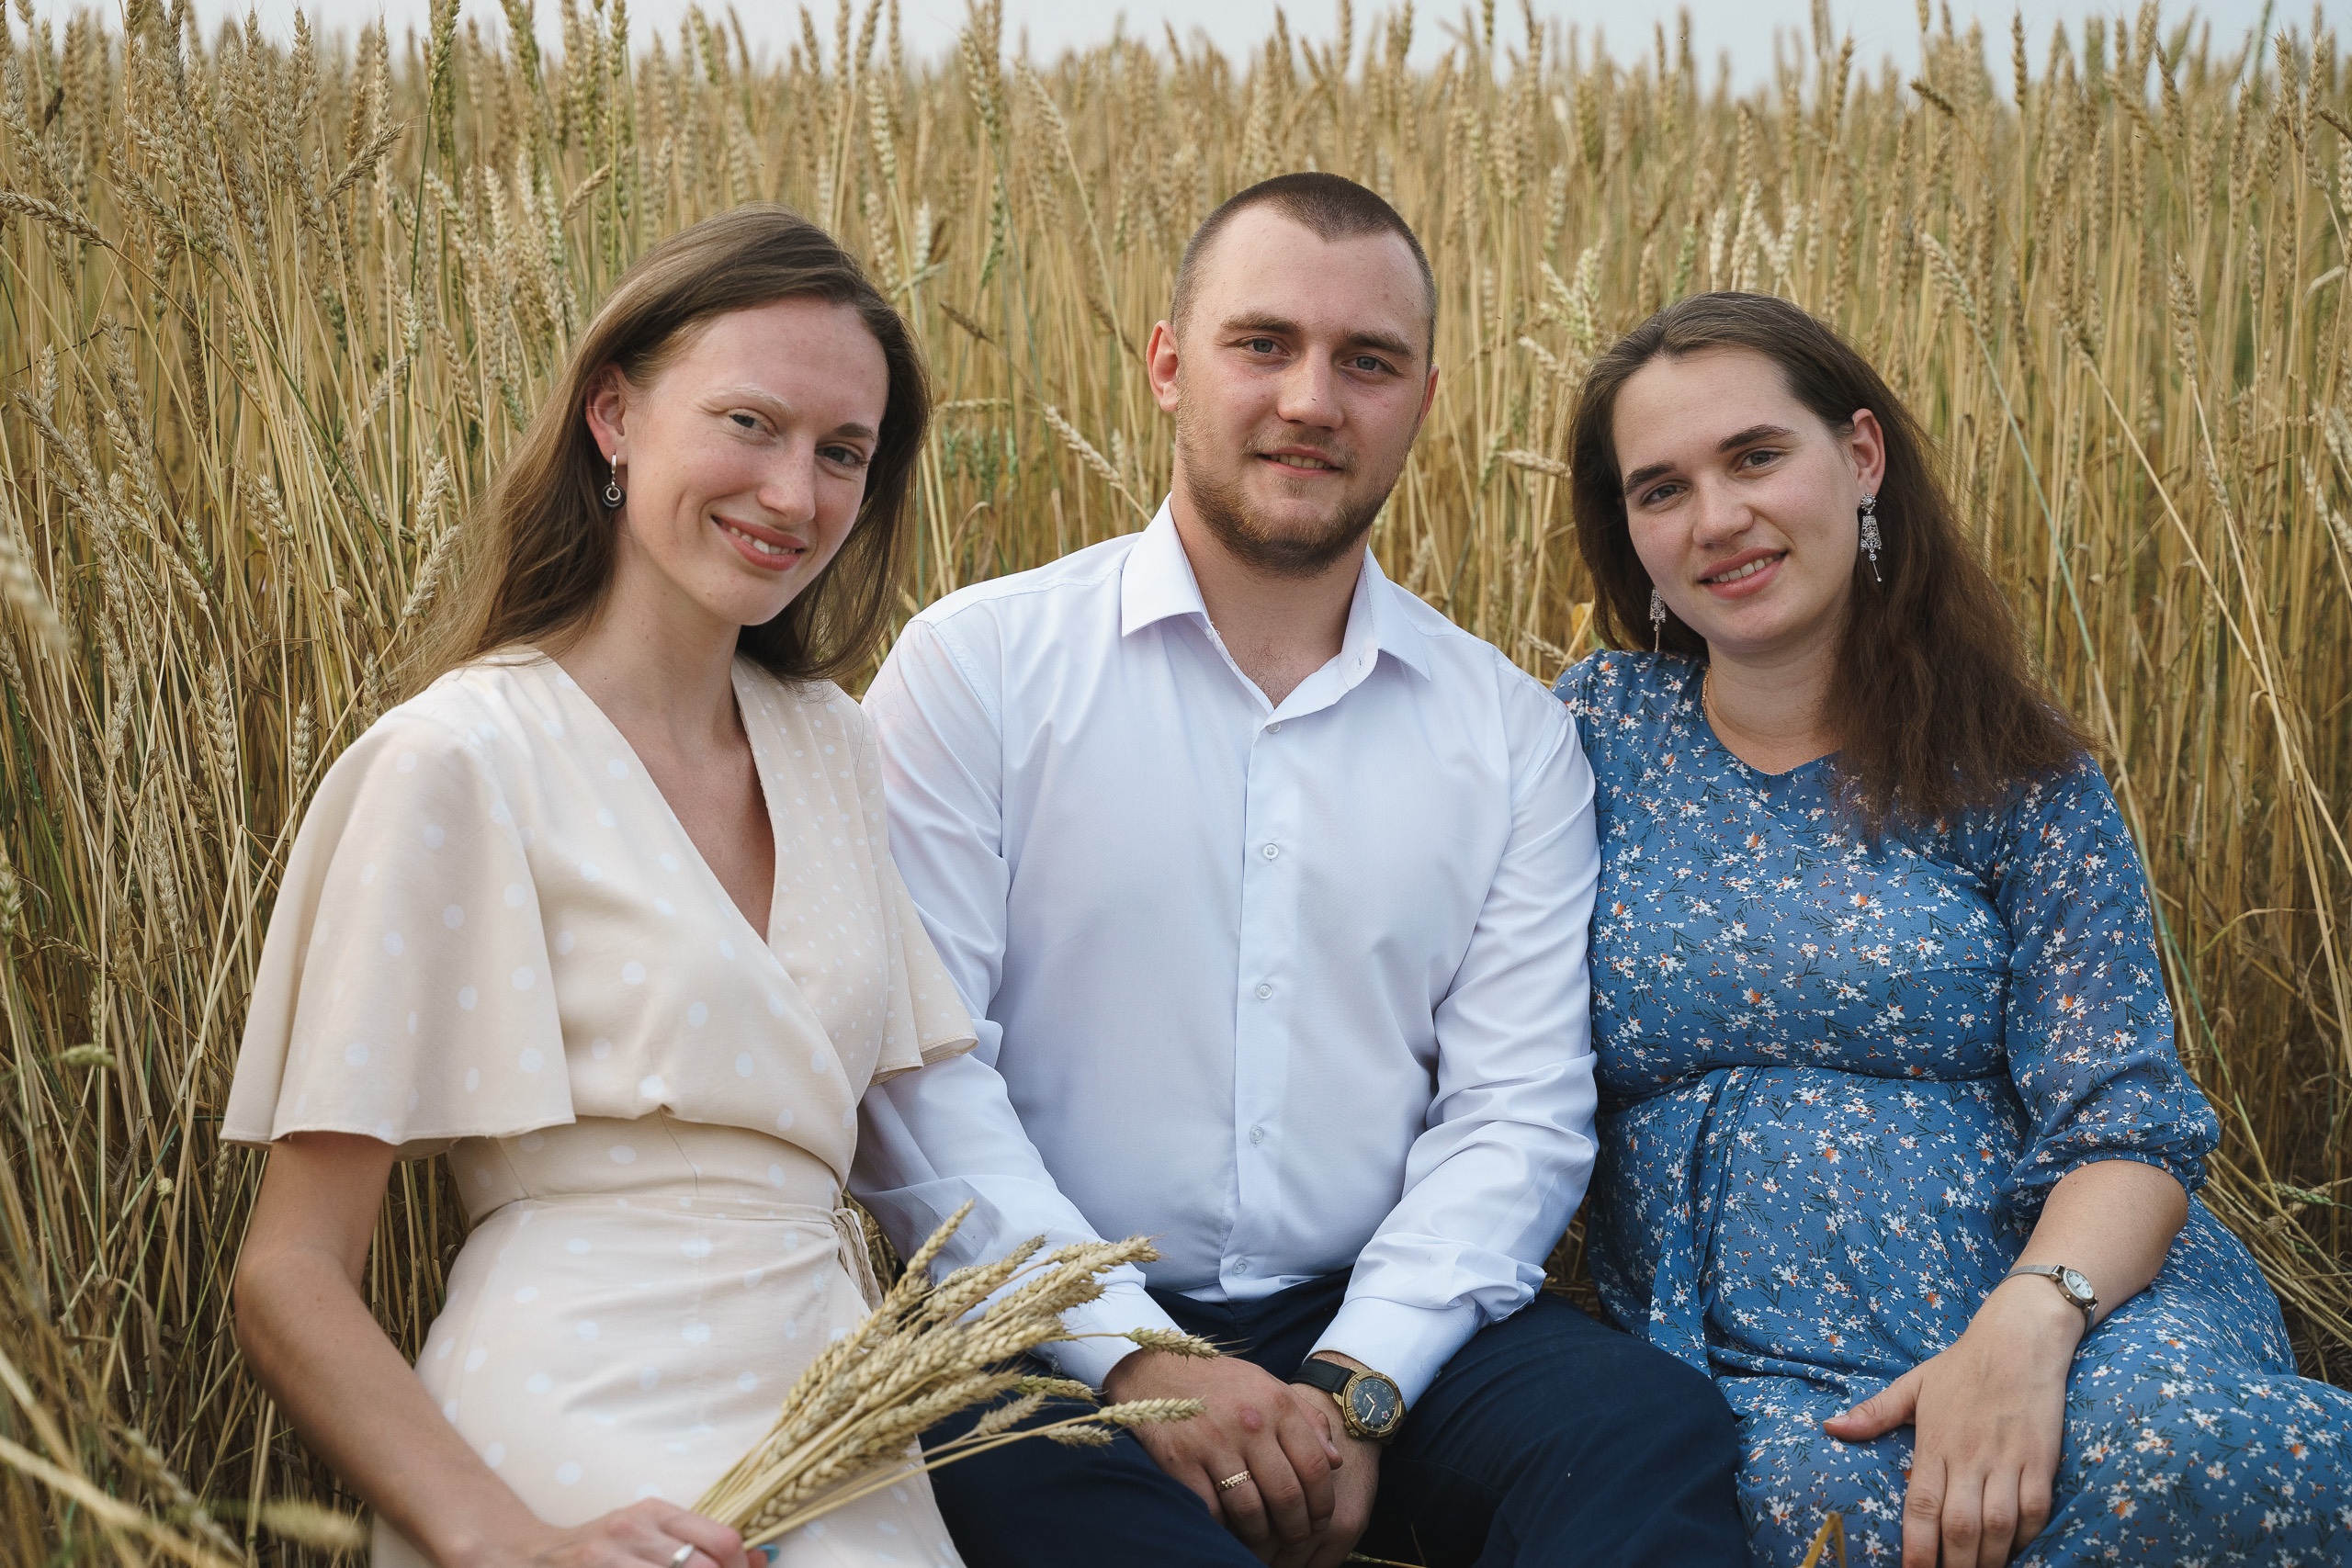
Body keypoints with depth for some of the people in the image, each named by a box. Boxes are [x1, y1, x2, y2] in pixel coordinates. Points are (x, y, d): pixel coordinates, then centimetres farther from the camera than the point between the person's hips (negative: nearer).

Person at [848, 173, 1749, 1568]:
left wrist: (1354, 1385, -13)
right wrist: (1135, 1358, -16)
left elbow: (1519, 1111, 2)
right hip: (1062, 1336, -2)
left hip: (1387, 1321, 3)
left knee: (1655, 1426, -25)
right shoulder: (979, 665, 0)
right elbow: (912, 1069, -7)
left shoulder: (1512, 731, 8)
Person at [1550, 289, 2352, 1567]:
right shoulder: (1596, 732, 8)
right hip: (1747, 1356, 0)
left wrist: (2029, 1321, -24)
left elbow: (2124, 1128, -3)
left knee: (2163, 1439, -35)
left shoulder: (2012, 772, 5)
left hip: (2066, 1304, 0)